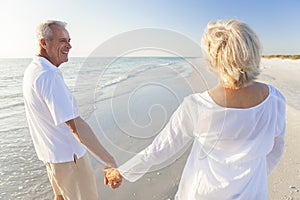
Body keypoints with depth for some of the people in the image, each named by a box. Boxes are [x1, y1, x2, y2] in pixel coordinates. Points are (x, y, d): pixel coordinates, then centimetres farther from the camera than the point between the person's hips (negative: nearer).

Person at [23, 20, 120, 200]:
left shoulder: (32, 70, 6)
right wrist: (111, 162, -32)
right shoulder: (48, 76, -26)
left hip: (50, 152, 9)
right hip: (68, 156, -9)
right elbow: (75, 124, -33)